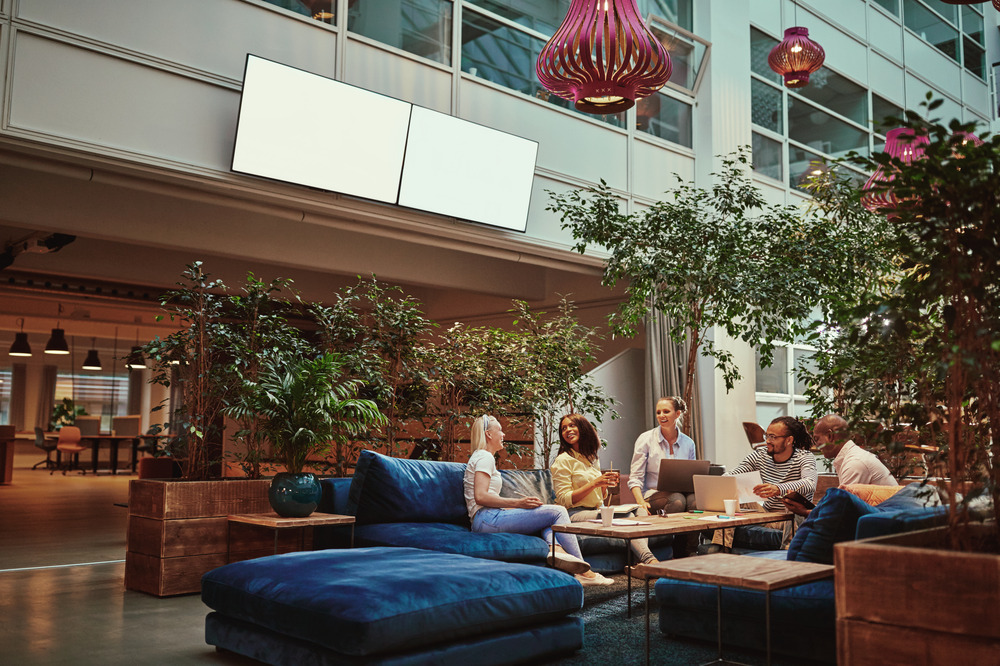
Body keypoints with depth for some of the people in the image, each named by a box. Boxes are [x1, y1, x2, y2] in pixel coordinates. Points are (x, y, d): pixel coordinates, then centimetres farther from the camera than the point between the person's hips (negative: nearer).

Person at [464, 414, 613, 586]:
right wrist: (518, 503, -16)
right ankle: (583, 570, -11)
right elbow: (481, 497, -18)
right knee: (558, 512, -9)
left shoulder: (482, 457, 27)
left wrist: (520, 503, 13)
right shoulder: (484, 457, -4)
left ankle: (555, 548, -25)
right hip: (486, 519, -10)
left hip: (487, 522, 10)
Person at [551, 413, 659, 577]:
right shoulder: (563, 461, -4)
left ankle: (645, 561, -37)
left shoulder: (593, 459, 19)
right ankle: (649, 560, -36)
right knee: (625, 518, -31)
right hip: (574, 515, -7)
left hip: (597, 511, 7)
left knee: (637, 512, -23)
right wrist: (595, 483, -16)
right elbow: (564, 500, -12)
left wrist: (606, 485, 1)